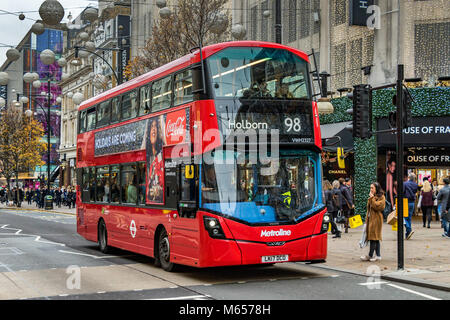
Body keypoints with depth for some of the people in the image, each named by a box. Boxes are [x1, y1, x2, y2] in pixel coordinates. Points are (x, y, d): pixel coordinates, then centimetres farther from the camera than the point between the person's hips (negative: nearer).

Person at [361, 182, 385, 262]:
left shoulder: (381, 197, -6)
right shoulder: (372, 197, 19)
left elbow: (376, 206, -19)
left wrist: (372, 198, -13)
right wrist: (367, 219, 17)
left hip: (376, 219, -8)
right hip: (370, 218, 8)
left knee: (373, 237, -8)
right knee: (375, 238, 8)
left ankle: (370, 255, -4)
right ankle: (378, 255, 10)